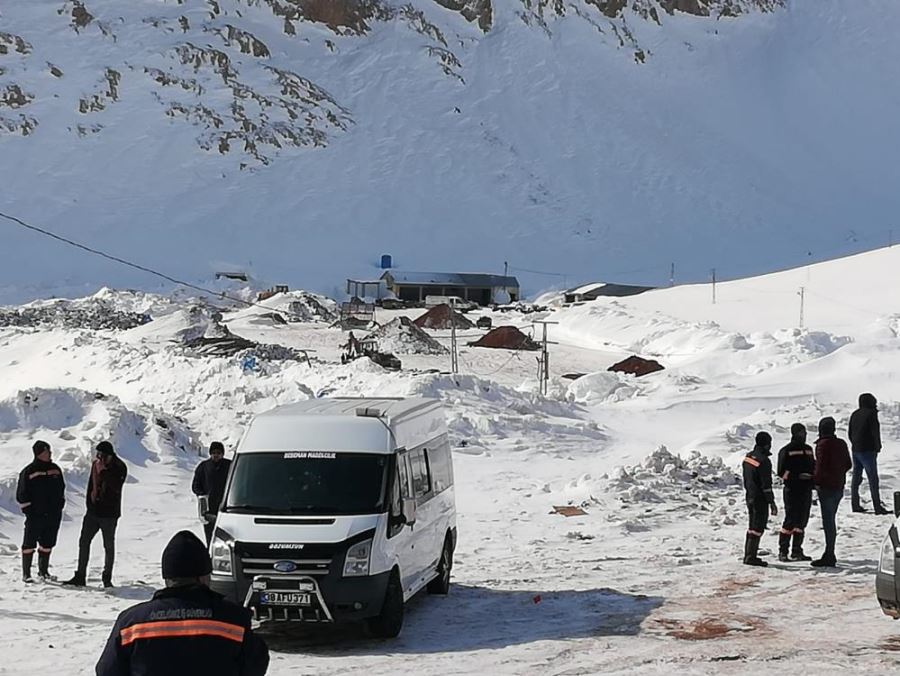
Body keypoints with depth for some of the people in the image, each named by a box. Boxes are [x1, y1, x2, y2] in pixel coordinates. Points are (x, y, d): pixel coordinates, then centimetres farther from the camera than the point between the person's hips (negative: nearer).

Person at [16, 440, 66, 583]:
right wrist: (28, 511, -9)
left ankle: (43, 571, 24)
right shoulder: (29, 472, -8)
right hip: (35, 516, -5)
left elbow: (61, 489, 21)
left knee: (47, 544, 12)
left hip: (53, 515, 5)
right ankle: (26, 574, 3)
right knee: (29, 544, -2)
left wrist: (60, 506, 14)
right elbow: (21, 495, -5)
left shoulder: (55, 469, 9)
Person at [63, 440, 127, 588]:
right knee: (84, 542, 3)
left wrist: (103, 471, -26)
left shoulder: (120, 468, -12)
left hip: (109, 513, -6)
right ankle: (80, 577, 9)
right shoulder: (96, 464, 6)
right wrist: (89, 501, 15)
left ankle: (107, 578, 13)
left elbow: (115, 486, -25)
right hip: (93, 511, 6)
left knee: (109, 546, 4)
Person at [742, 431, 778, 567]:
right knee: (758, 527, -3)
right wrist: (772, 502, -16)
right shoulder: (764, 461, -20)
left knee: (753, 526, 17)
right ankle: (751, 557, -4)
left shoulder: (748, 457, 7)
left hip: (750, 497, 9)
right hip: (760, 500, -9)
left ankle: (748, 555, 22)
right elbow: (766, 484, -20)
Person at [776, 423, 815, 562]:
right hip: (792, 490, -7)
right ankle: (783, 551, -2)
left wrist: (811, 477, 4)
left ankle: (797, 551, 16)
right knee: (790, 520, -8)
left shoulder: (808, 449, 15)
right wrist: (797, 476, -19)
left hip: (806, 490, 7)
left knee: (802, 521, 9)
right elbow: (782, 471, -10)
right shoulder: (787, 451, -5)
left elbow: (813, 466, 23)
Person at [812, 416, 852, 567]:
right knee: (831, 520, 17)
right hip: (839, 486, 8)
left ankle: (829, 556, -8)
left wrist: (817, 481, -9)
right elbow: (848, 465, 14)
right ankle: (830, 554, 22)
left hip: (826, 487, -8)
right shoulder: (841, 444, 10)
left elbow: (821, 466, -18)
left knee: (828, 520, -7)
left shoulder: (823, 444, -14)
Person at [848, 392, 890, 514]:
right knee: (873, 478, -7)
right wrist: (877, 447, -3)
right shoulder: (871, 413, -12)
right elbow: (875, 432, -14)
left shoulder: (855, 414, 11)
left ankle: (855, 504, 14)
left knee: (856, 477, 12)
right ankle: (877, 507, -9)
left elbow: (850, 433, 16)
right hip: (867, 450, -8)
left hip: (856, 450, 8)